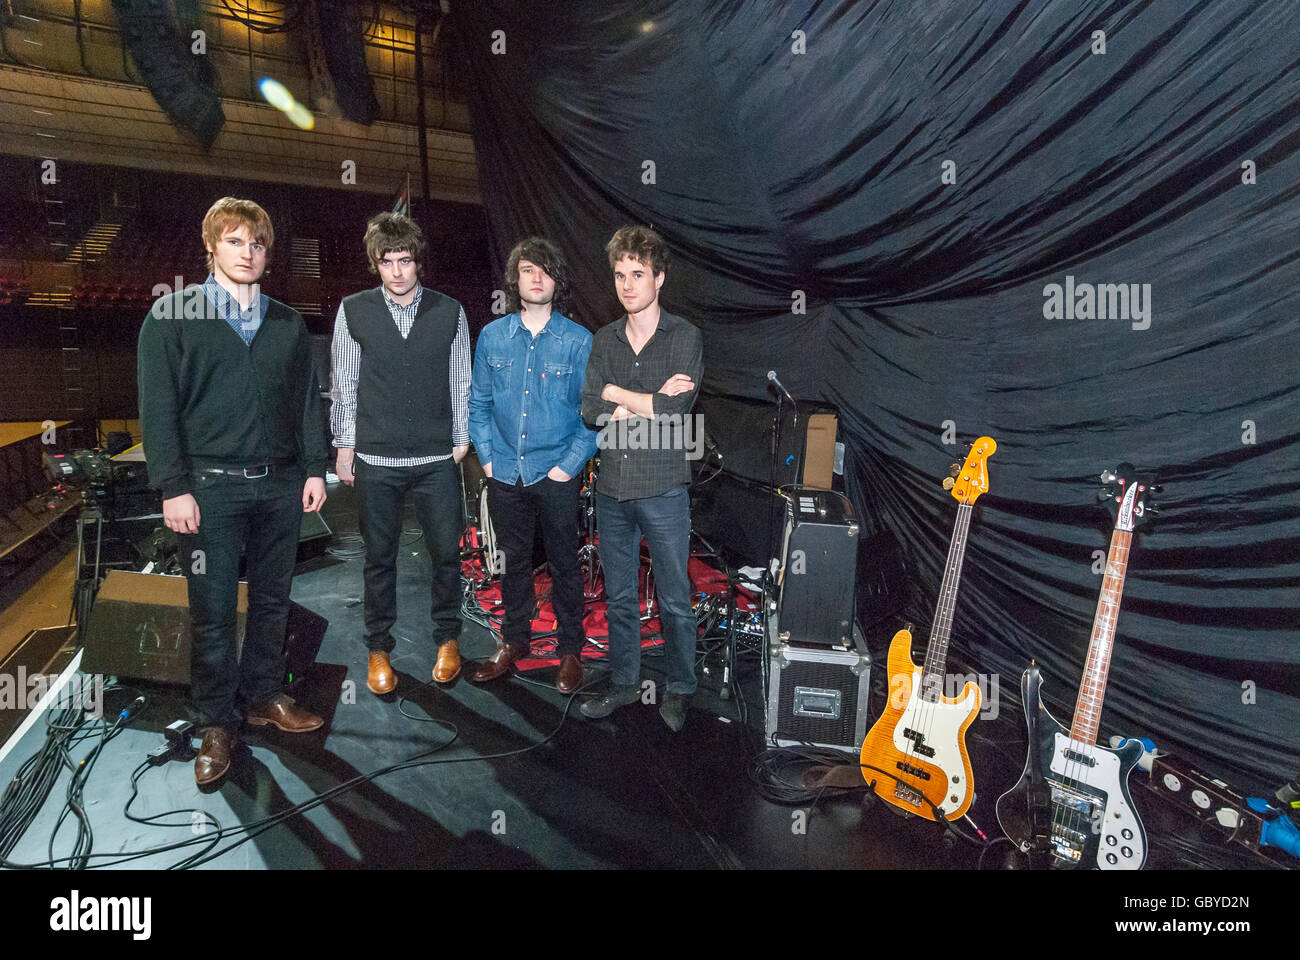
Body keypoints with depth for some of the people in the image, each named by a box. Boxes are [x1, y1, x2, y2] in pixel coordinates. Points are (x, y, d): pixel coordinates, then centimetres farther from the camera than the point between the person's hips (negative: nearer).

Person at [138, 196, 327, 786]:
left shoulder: (287, 323, 12)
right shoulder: (173, 315, 1)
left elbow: (308, 400, 13)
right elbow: (158, 405, -4)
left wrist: (314, 468, 6)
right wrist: (173, 487, -10)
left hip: (280, 483, 4)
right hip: (210, 485, -3)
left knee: (272, 599, 12)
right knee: (212, 610, 2)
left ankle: (262, 696, 29)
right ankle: (217, 724, 16)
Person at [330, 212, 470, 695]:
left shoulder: (450, 312, 0)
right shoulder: (354, 311, 0)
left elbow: (461, 381, 6)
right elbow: (343, 382, 4)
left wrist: (462, 438, 5)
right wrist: (344, 443, 4)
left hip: (437, 458, 0)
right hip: (375, 459, 0)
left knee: (446, 552, 7)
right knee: (379, 558, 10)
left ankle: (447, 638, 29)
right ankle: (379, 649, 27)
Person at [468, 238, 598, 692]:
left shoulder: (578, 341, -4)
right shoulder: (493, 337, 4)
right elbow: (478, 403, 10)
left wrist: (570, 464, -10)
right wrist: (487, 457, 2)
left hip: (557, 475, -2)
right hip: (505, 474, 3)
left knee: (564, 563, 8)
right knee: (512, 560, 15)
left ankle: (570, 649, 25)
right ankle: (514, 640, 34)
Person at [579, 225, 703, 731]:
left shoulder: (684, 338, -6)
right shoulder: (604, 339, 8)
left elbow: (673, 412, -19)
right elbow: (590, 411, -4)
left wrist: (616, 395, -9)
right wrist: (650, 401, -15)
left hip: (662, 488, -4)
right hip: (612, 488, 5)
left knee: (675, 601, 6)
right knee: (619, 597, 16)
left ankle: (680, 690, 25)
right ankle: (624, 682, 32)